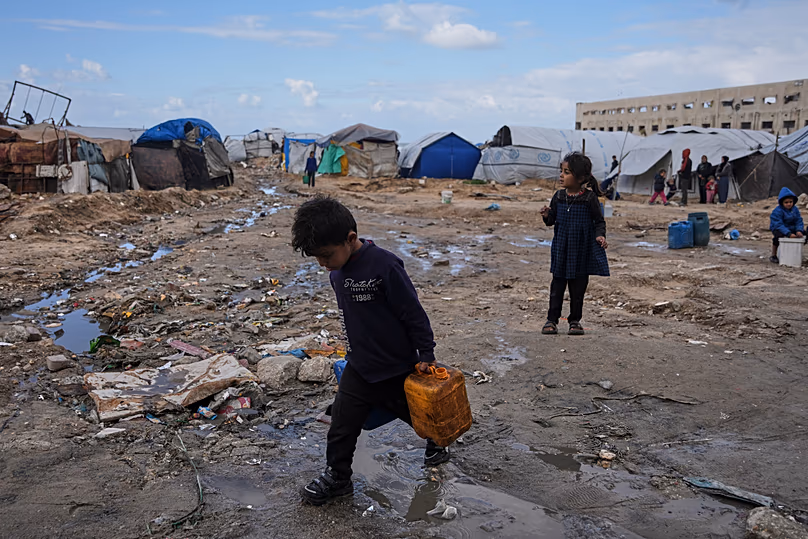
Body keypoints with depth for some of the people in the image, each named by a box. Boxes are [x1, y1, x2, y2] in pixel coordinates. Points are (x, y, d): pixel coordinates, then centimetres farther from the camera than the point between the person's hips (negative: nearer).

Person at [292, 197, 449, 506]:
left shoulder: (384, 266, -27)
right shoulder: (337, 273, -2)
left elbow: (413, 313, -20)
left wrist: (426, 355, -14)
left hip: (397, 368, -6)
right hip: (358, 368, 6)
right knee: (342, 424, 7)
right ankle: (337, 477, 28)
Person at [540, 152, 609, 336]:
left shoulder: (589, 198, -9)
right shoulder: (559, 196, 0)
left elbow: (599, 221, -1)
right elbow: (552, 220, 7)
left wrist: (600, 235, -18)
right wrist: (547, 216, -15)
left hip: (582, 250, -2)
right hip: (561, 249, 2)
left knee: (578, 287, 9)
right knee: (557, 285, 6)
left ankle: (575, 320, 21)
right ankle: (552, 319, 12)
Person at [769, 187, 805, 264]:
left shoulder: (795, 209, 0)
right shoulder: (777, 211, -20)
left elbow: (799, 221, -2)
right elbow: (779, 225, -27)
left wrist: (799, 231, -23)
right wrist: (789, 234, -37)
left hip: (791, 228, 7)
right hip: (778, 228, -6)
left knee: (804, 233, -7)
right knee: (779, 235, -37)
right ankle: (773, 256, -19)